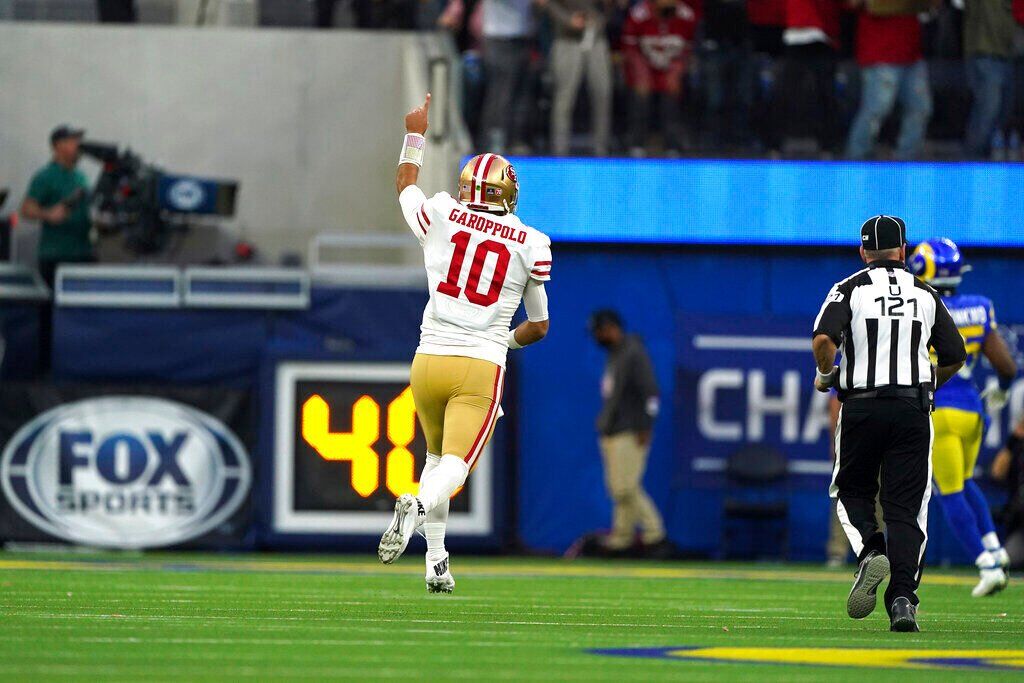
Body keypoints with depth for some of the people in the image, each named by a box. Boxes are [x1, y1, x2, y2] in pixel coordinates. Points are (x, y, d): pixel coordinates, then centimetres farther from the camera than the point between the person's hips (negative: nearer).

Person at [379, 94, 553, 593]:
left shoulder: (440, 216, 5)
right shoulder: (530, 244, 4)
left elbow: (405, 186, 30)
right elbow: (539, 325, 14)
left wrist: (415, 135, 44)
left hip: (429, 360, 3)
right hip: (482, 367, -3)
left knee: (436, 456, 22)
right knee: (455, 466, -9)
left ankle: (436, 564, 17)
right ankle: (419, 507, -43)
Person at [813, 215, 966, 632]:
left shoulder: (851, 289, 1)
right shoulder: (926, 295, 9)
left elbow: (823, 338, -16)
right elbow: (955, 358, 9)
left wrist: (825, 375, 3)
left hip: (861, 408, -1)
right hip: (913, 408, 1)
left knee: (851, 492, 16)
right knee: (906, 507, 2)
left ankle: (870, 552, -13)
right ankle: (903, 599, -11)